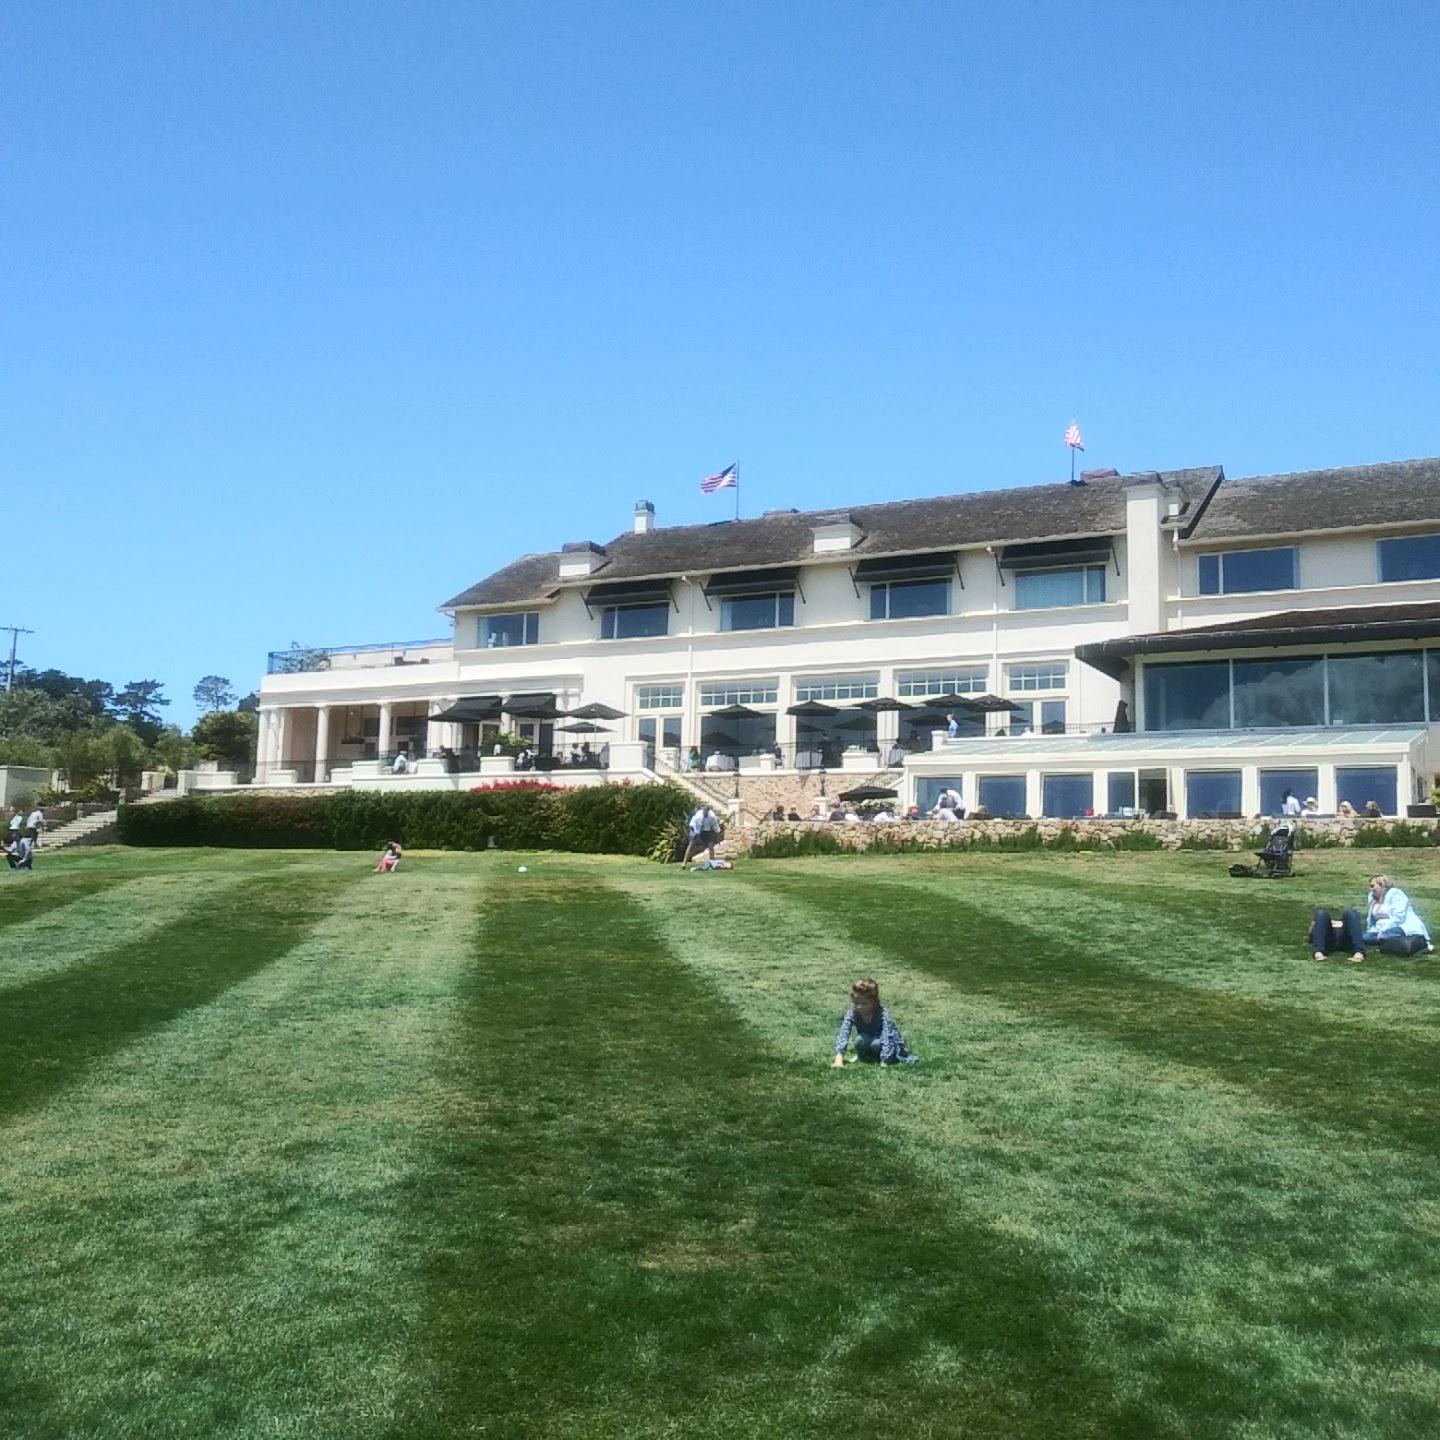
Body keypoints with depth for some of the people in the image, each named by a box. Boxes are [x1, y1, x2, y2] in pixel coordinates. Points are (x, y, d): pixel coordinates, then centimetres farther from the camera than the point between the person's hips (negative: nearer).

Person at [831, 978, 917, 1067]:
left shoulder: (883, 1015, -32)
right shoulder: (852, 1013, -23)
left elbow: (887, 1038, -39)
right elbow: (843, 1033, -32)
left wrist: (884, 1063, -47)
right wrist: (839, 1058, -43)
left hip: (891, 1046, -3)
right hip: (867, 1041, 3)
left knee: (876, 1043, -35)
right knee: (860, 1039, -29)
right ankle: (861, 1056, -2)